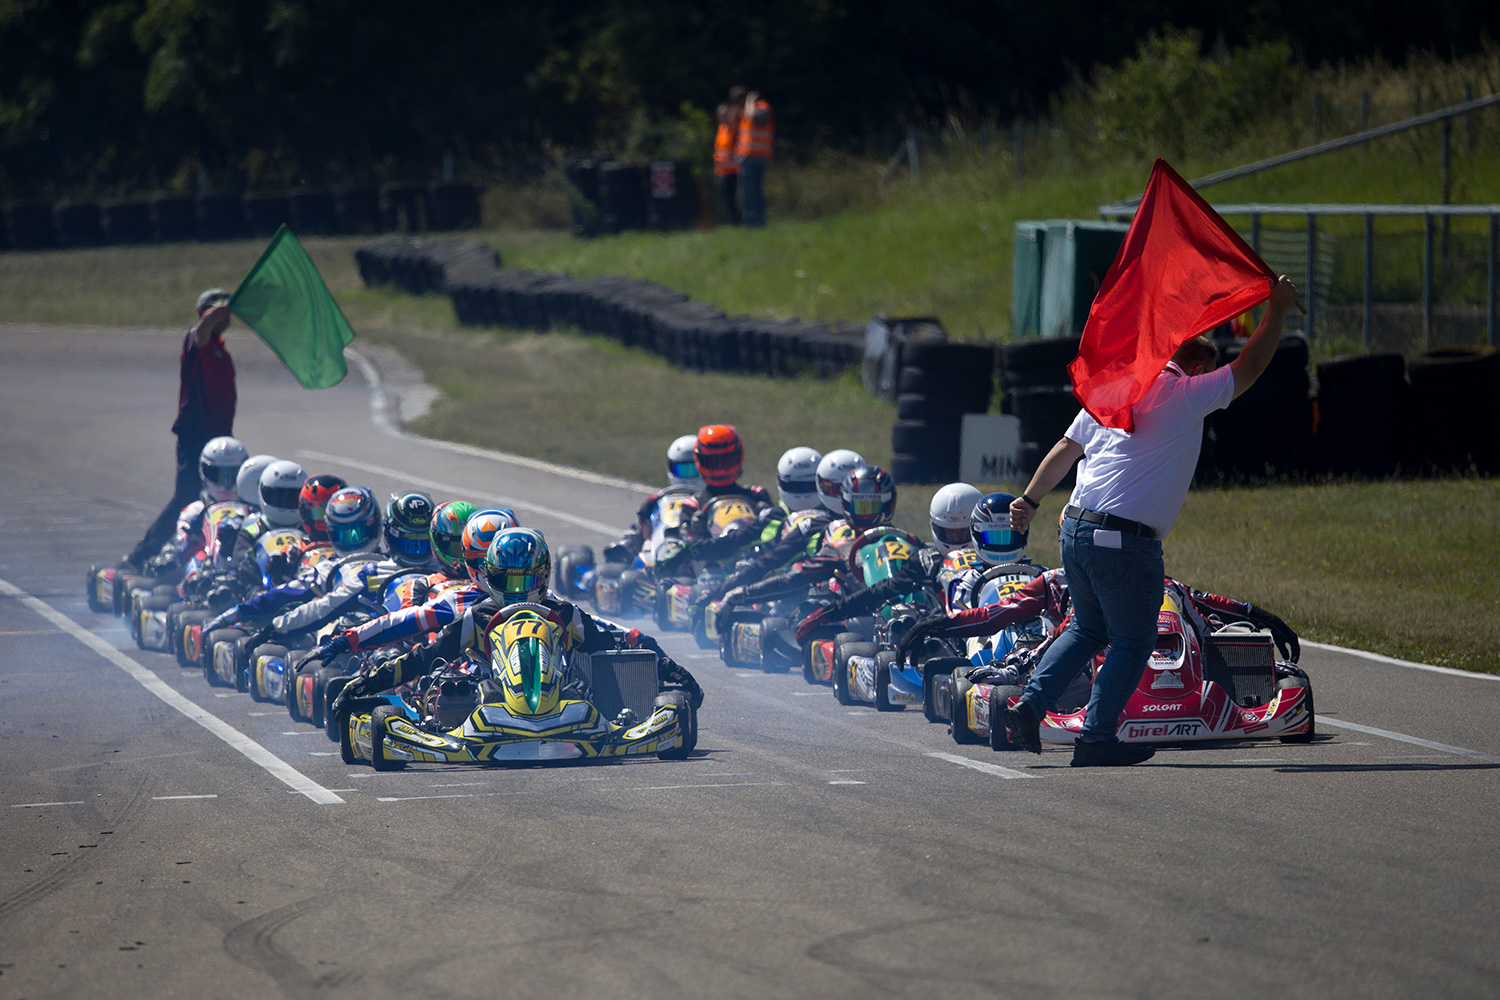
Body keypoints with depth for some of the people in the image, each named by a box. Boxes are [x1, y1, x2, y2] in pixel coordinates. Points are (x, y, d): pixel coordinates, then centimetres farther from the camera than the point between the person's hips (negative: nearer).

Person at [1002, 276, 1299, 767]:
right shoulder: (1188, 395, -5)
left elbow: (1064, 450, 20)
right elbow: (1250, 367, 2)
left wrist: (1029, 500, 29)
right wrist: (1278, 308, 13)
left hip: (1075, 529, 7)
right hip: (1127, 542, -7)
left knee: (1087, 628, 22)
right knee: (1132, 643, 6)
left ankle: (1029, 705, 9)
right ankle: (1097, 739, 4)